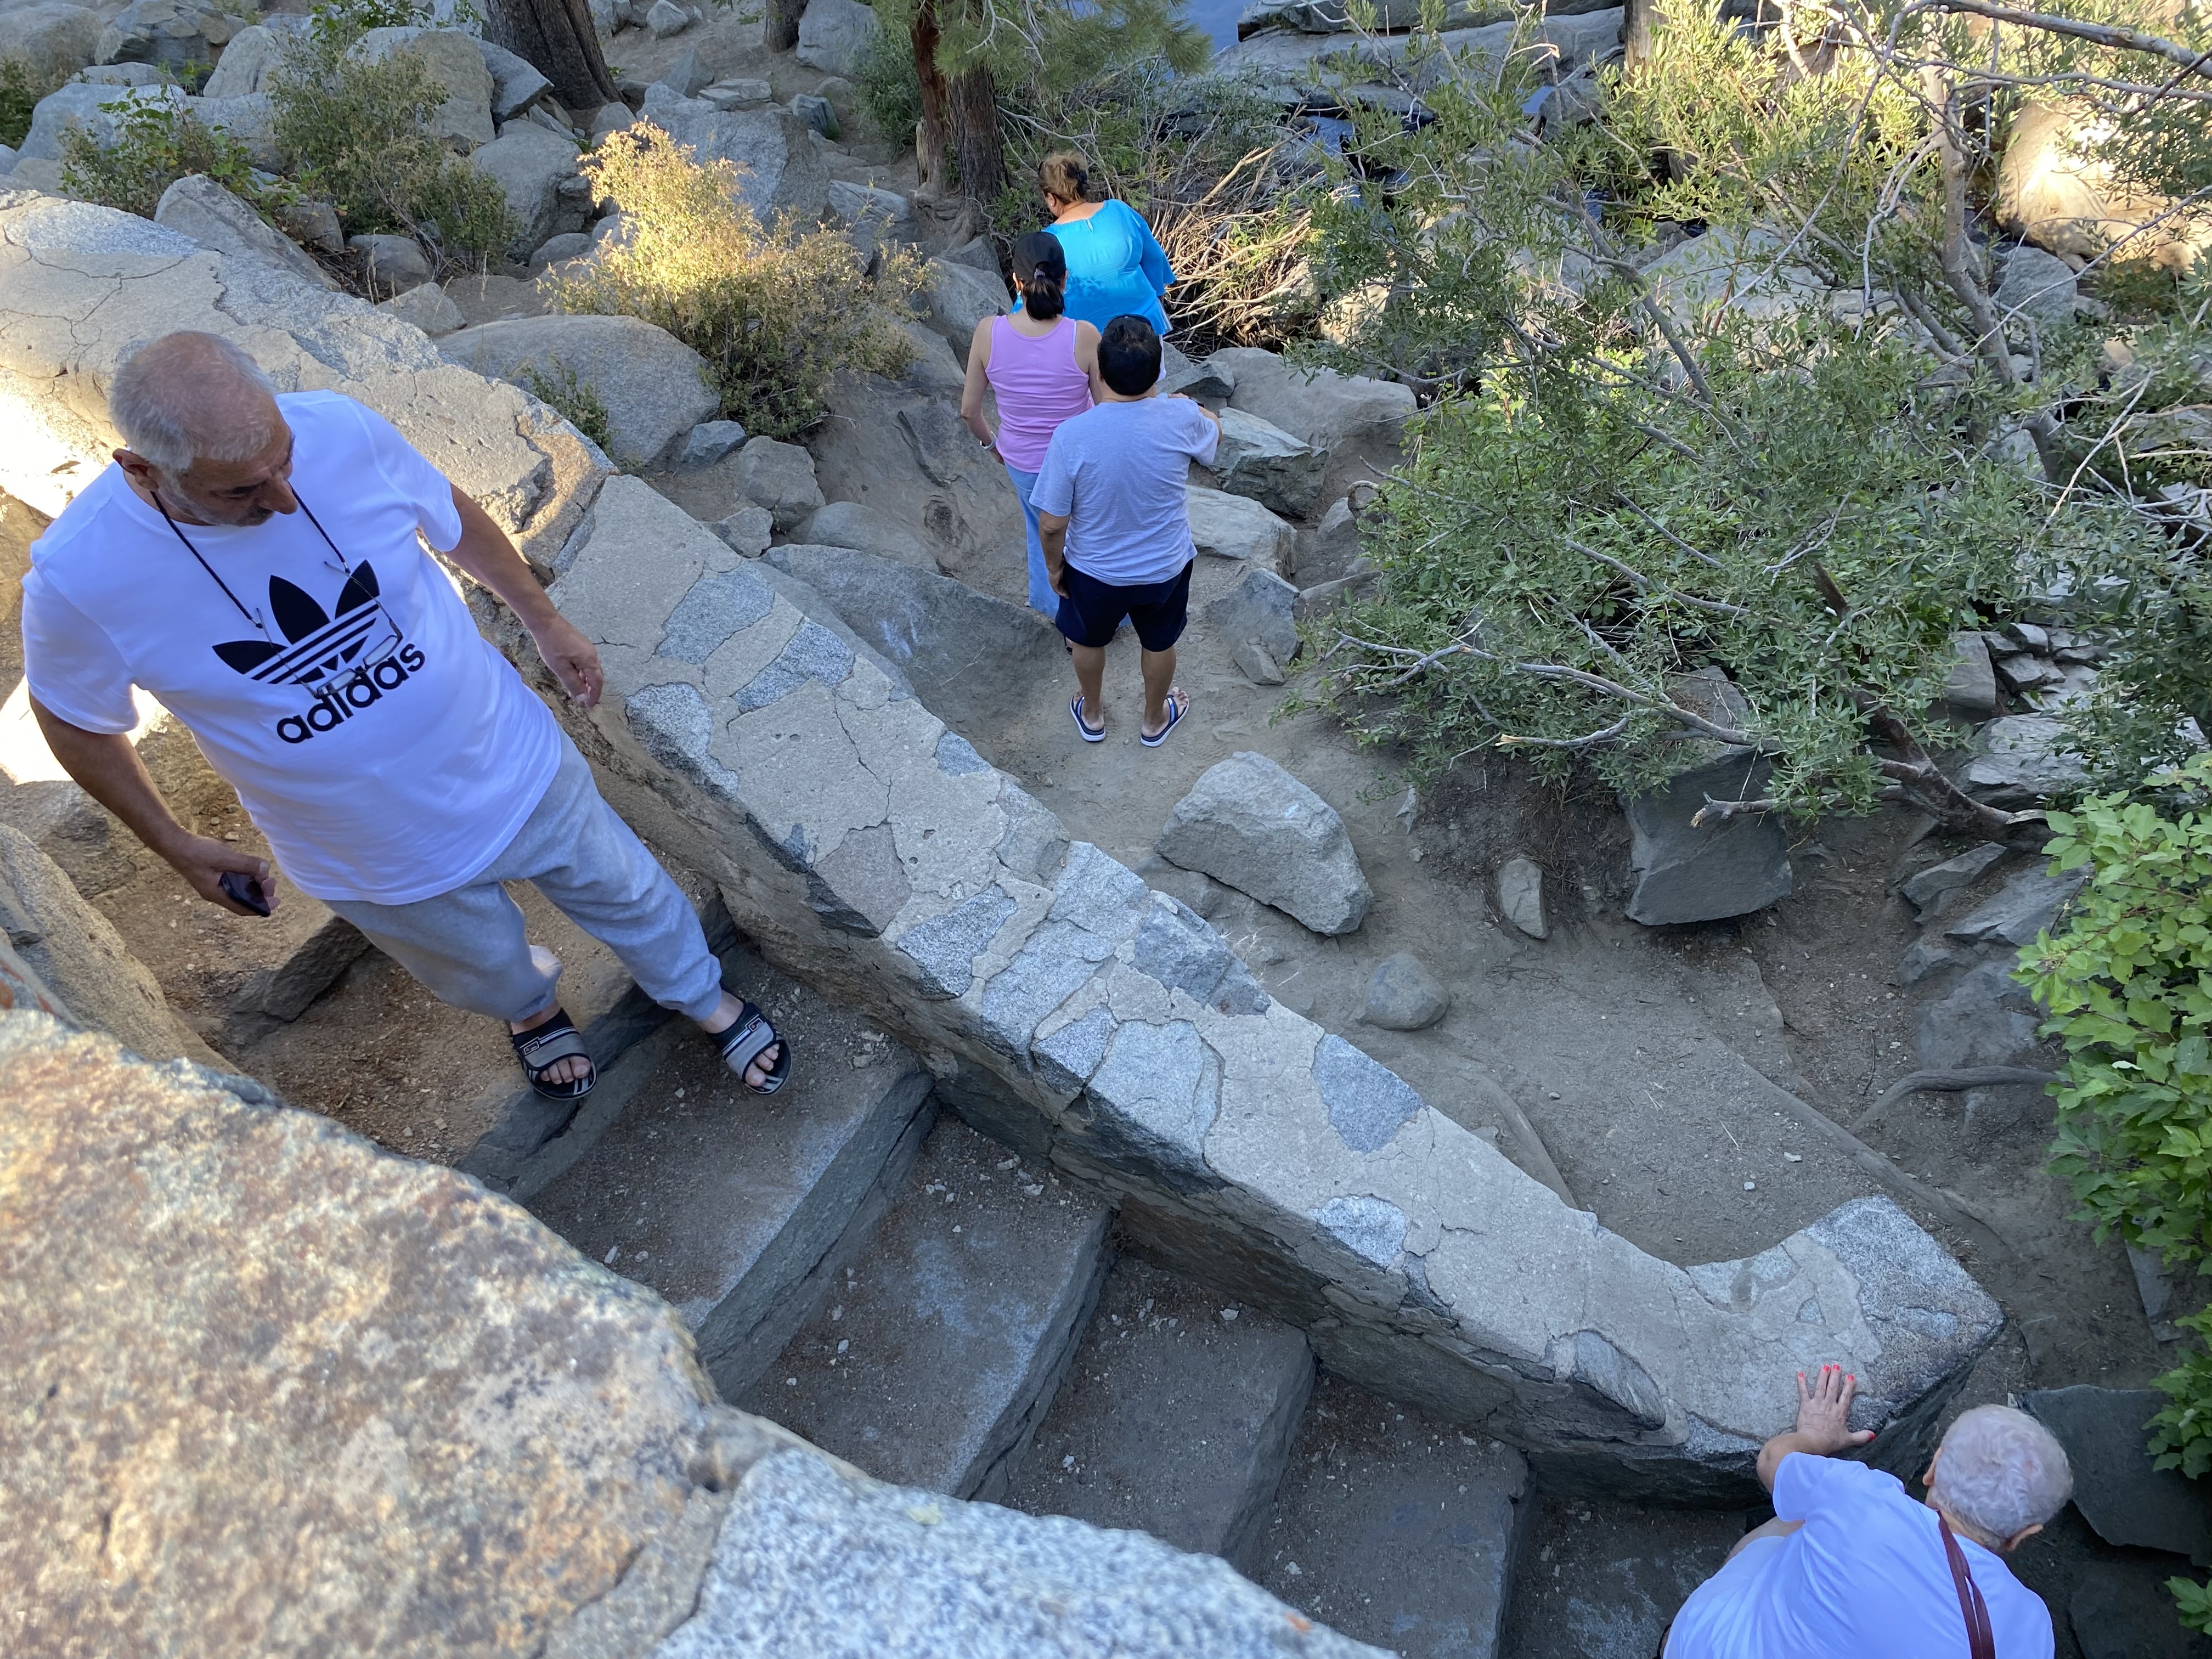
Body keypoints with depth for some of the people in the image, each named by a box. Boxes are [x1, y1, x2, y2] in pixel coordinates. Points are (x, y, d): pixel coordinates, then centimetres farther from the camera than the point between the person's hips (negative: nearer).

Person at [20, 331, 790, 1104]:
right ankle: (531, 1007, 63)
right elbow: (74, 721, -5)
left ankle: (705, 999, 53)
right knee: (488, 968, 25)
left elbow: (454, 517, -3)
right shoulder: (77, 578, -26)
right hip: (374, 858, -1)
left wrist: (545, 621, 8)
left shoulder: (342, 430, -24)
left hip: (513, 759, 1)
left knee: (624, 893, 22)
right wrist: (180, 848, 0)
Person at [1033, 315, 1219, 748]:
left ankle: (1092, 715, 53)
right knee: (1159, 644, 29)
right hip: (1165, 567, 1)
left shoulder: (1072, 435, -29)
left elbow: (1052, 524, -19)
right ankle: (1154, 720, 53)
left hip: (1093, 570, -1)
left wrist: (1054, 566, 1)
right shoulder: (1180, 419, -24)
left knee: (1087, 640, 30)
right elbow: (1214, 432, 3)